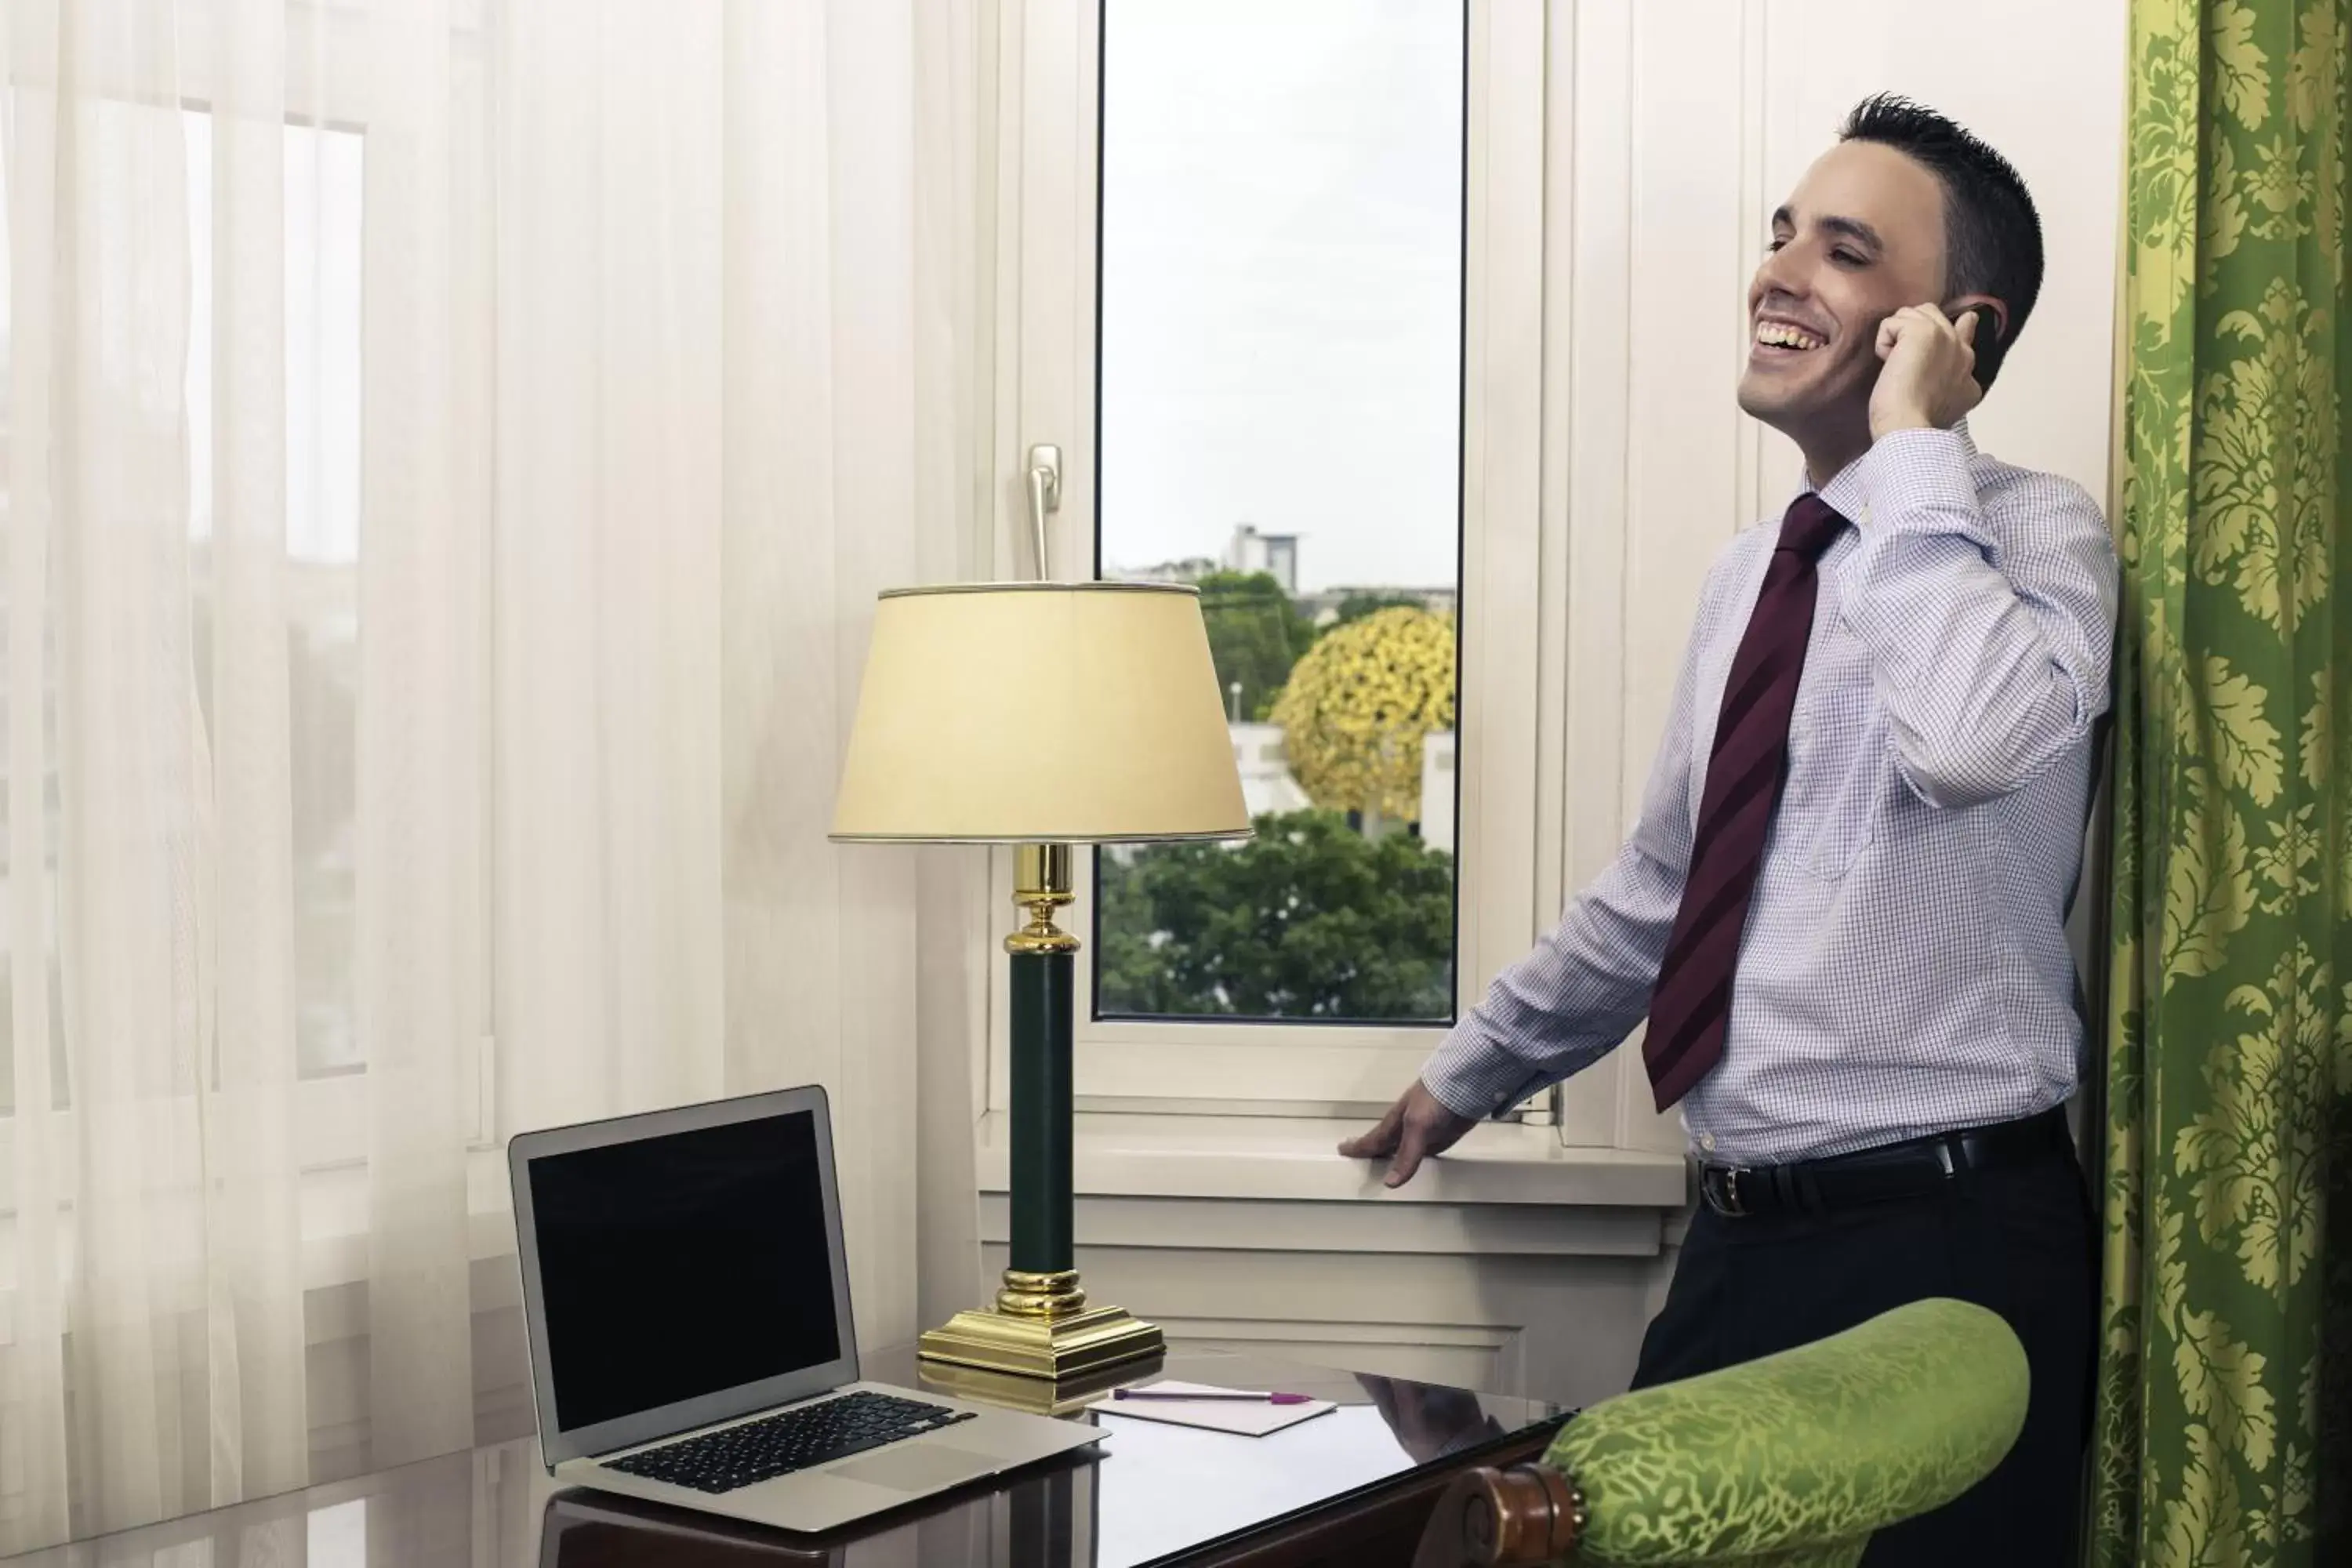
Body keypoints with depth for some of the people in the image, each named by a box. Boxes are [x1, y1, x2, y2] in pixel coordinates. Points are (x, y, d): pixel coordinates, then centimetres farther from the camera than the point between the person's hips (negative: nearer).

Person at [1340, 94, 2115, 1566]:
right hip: (1744, 1238, 7)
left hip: (1943, 1252, -7)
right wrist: (1469, 1073, 29)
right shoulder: (1753, 569, 12)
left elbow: (1974, 738, -34)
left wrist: (1910, 445, -20)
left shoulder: (2033, 529, -9)